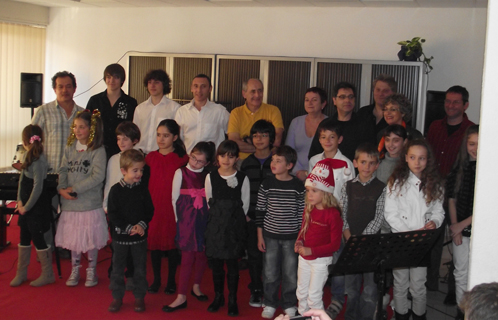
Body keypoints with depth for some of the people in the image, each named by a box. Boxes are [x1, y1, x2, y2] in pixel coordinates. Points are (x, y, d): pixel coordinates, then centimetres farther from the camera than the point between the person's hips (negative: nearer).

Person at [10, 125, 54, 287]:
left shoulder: (39, 161, -21)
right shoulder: (28, 155, 6)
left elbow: (37, 188, -21)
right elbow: (22, 179, 10)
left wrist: (27, 207, -15)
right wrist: (20, 201, 1)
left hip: (37, 206, -9)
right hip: (25, 205, 9)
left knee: (37, 239, 0)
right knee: (24, 239, 15)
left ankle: (47, 274, 13)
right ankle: (21, 273, 26)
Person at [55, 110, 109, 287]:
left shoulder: (98, 150, -9)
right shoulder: (70, 148, 8)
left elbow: (98, 176, -17)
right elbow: (63, 171, 6)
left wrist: (75, 189, -16)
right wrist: (62, 189, -11)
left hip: (90, 203, -4)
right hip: (70, 203, 4)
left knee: (91, 239, 5)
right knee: (73, 238, 12)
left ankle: (91, 270, 21)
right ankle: (75, 270, 26)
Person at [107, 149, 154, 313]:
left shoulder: (143, 189, 0)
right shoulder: (116, 190, -8)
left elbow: (150, 210, 2)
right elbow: (113, 214, -9)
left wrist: (142, 224, -15)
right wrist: (128, 228, -16)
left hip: (140, 236, 2)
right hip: (120, 236, -1)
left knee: (140, 268, 8)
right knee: (118, 268, 8)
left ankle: (139, 297, 21)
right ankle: (117, 297, 22)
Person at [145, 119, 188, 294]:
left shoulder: (182, 159, -5)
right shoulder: (150, 157, 5)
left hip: (173, 208, -3)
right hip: (153, 207, 3)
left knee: (173, 242, 7)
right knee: (154, 242, 9)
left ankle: (171, 280, 21)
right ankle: (156, 279, 25)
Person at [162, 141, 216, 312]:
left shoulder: (208, 176, 3)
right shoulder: (181, 173, 1)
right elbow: (175, 198, 3)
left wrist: (209, 218, -1)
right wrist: (179, 219, 2)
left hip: (204, 219, 2)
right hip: (186, 220, -2)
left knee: (202, 255, 8)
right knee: (187, 257, -3)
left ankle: (196, 287, 30)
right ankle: (181, 297, 3)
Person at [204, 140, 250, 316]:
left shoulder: (242, 178, -3)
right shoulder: (211, 177, 2)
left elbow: (245, 204, 3)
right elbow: (209, 201, 9)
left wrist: (234, 219, 4)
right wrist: (218, 218, 8)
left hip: (234, 224, -2)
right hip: (215, 224, 2)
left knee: (232, 263, 2)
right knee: (215, 262, 7)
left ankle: (232, 300, 14)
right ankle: (218, 296, 23)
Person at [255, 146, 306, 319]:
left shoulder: (298, 186, -6)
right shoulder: (267, 184, -3)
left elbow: (301, 213, 0)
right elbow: (260, 211, 1)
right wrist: (260, 236, 0)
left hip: (291, 237, -1)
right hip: (270, 235, 1)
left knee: (290, 273, 6)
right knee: (270, 272, 8)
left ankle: (289, 304, 24)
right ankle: (270, 303, 24)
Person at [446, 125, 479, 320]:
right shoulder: (460, 168, 3)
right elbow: (452, 200, 8)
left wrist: (462, 224, -10)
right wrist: (455, 227, -1)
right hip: (460, 231, 4)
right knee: (461, 274, 14)